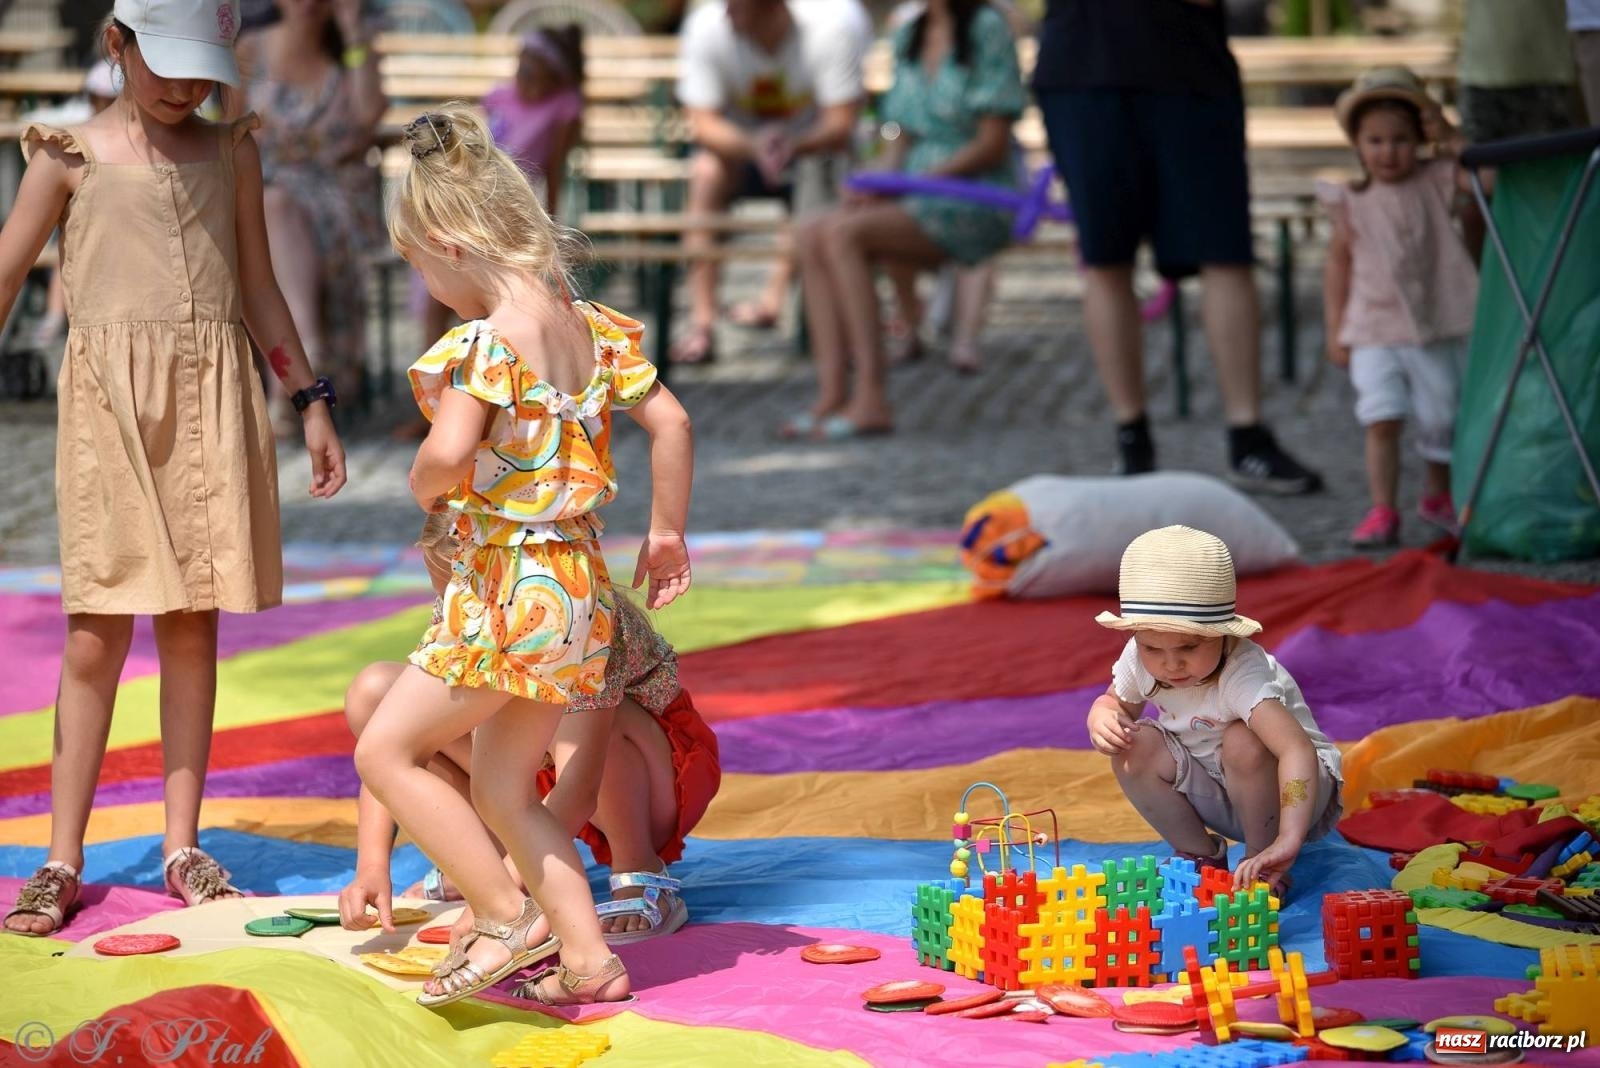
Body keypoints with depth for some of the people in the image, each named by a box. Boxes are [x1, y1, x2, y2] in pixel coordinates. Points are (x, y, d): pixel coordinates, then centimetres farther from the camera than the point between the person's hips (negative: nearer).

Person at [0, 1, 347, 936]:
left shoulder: (232, 152, 12)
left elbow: (259, 287, 18)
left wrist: (313, 402, 14)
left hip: (213, 401, 3)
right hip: (108, 400, -2)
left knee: (194, 626, 5)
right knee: (97, 636, -4)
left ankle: (184, 845, 13)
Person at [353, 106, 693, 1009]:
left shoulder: (488, 338, -18)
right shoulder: (587, 324, 6)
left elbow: (450, 454, -30)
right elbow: (670, 422, 9)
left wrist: (426, 485, -7)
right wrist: (668, 535, 19)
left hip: (510, 587, -9)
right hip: (578, 585, 9)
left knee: (386, 750, 2)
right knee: (503, 787, 18)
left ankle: (508, 916, -1)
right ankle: (587, 957, 14)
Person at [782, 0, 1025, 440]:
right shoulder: (909, 37, 15)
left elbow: (993, 144, -12)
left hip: (981, 201, -7)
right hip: (922, 203, 7)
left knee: (844, 233, -27)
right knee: (812, 232, -16)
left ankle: (872, 399, -28)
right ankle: (832, 394, -22)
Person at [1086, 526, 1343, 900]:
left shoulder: (1243, 675, -35)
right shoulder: (1140, 659, -16)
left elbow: (1298, 748, -49)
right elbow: (1117, 700, 7)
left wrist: (1288, 840, -61)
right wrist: (1102, 717, -21)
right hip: (1215, 795, 5)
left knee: (1243, 741, -35)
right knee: (1136, 746, -17)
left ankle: (1263, 869, -14)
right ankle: (1201, 857, 0)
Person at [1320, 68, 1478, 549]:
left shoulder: (1435, 180, 0)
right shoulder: (1351, 202, 0)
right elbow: (1339, 262, 7)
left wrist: (1450, 137, -12)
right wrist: (1335, 330, 5)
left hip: (1438, 329, 1)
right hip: (1374, 333, -1)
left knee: (1441, 418, 9)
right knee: (1382, 419, -13)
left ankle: (1439, 496, 34)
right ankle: (1382, 511, -9)